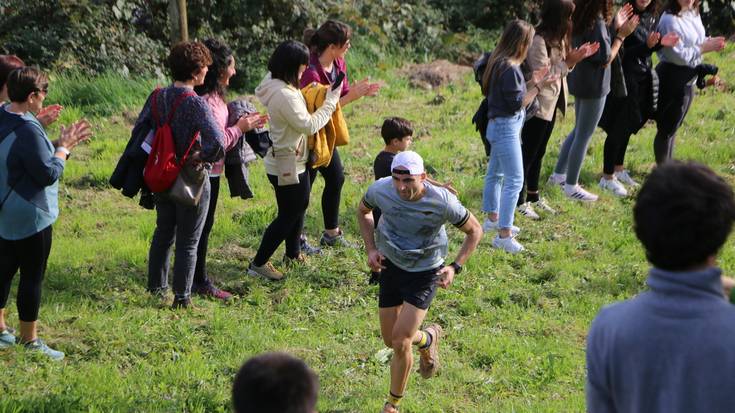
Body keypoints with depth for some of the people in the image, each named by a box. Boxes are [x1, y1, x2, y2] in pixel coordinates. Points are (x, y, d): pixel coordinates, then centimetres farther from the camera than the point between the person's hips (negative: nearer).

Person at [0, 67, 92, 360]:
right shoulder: (27, 131, -26)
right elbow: (48, 174, -21)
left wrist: (60, 143, 8)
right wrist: (64, 147, -8)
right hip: (29, 217, -9)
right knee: (32, 278, 2)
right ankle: (29, 341, 11)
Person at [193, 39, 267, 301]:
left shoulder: (212, 96, 8)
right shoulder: (207, 102, -25)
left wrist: (242, 122, 6)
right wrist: (240, 128, -13)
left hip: (208, 172, 10)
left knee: (202, 224, 18)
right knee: (202, 226, 1)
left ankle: (198, 277, 28)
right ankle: (200, 282, 11)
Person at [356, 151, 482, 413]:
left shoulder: (443, 202, -26)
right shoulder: (380, 190, -18)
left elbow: (475, 231, -8)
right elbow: (363, 211, 7)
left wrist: (455, 267, -18)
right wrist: (371, 249, -5)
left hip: (425, 273, -4)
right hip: (390, 265, 4)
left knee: (400, 342, -11)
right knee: (390, 341, 9)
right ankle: (428, 338, 44)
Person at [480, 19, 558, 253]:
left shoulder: (499, 62, 6)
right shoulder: (510, 68, -22)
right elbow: (517, 104, -20)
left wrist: (531, 82, 11)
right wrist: (539, 86, -15)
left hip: (497, 126, 10)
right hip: (506, 128, -10)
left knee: (495, 174, 22)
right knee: (514, 181, -8)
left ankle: (493, 219, 38)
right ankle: (503, 236, -9)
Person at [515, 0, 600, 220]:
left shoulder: (557, 38, 8)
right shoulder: (538, 41, -21)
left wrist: (576, 57, -3)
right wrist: (569, 61, -23)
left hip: (551, 104, 9)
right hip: (538, 106, -9)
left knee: (539, 152, 17)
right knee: (528, 153, -1)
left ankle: (533, 196, 27)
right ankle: (519, 201, 6)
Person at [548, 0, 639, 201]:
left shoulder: (581, 19, 2)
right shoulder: (597, 23, -23)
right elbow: (605, 60, -19)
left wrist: (614, 26, 5)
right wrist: (621, 35, -13)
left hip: (580, 81, 9)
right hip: (594, 86, -9)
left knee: (578, 130, 24)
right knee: (583, 136, 2)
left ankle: (559, 174, 31)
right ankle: (571, 186, 11)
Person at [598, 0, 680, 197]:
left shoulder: (650, 18, 6)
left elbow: (645, 51, 11)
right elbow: (622, 53, -20)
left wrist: (660, 43, -6)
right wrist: (647, 46, -30)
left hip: (643, 79, 8)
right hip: (625, 79, -7)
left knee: (628, 127, 18)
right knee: (618, 129, 0)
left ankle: (618, 169, 32)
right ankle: (607, 177, 10)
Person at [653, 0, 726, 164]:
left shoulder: (693, 14, 6)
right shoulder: (669, 20, -21)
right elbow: (678, 55, -24)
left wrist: (709, 43, -5)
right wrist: (704, 48, -18)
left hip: (688, 79, 9)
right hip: (672, 80, -9)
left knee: (673, 127, 17)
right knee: (666, 128, 0)